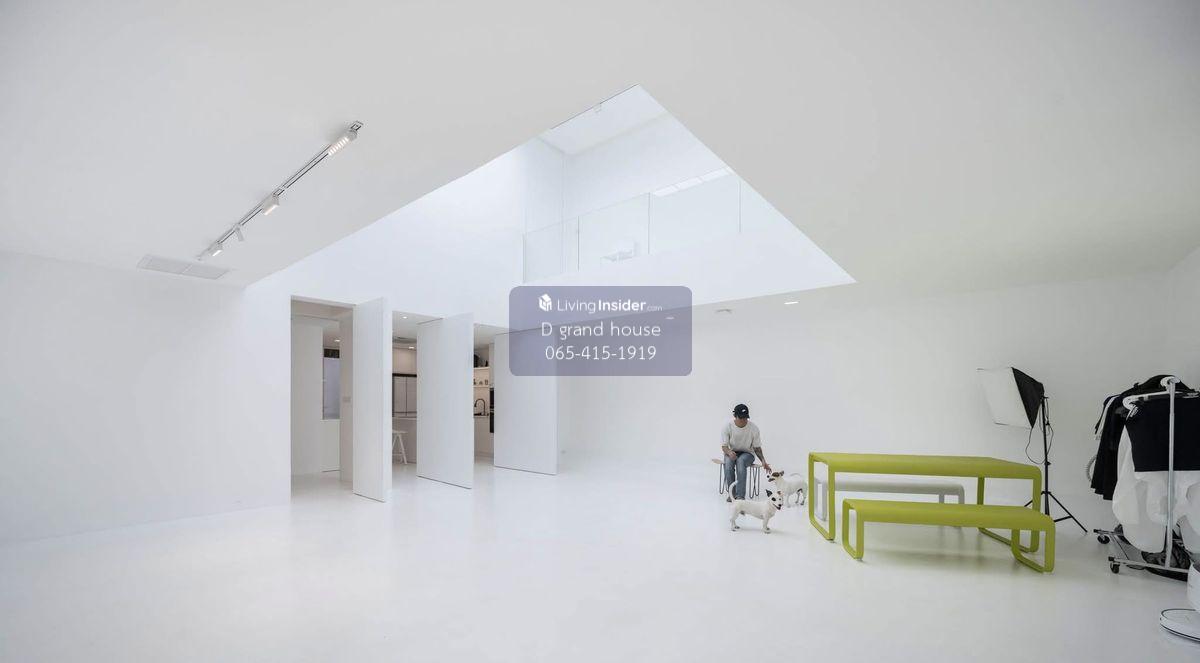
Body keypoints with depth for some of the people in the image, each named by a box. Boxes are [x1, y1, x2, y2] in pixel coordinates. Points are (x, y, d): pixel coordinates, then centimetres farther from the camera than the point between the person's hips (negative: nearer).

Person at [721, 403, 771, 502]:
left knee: (741, 460, -37)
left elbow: (757, 448, 0)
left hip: (747, 453, 0)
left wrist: (763, 461, -15)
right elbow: (724, 446, -12)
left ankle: (740, 496, -36)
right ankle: (732, 493, -23)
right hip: (732, 452, 1)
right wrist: (729, 452, -35)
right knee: (728, 461, -36)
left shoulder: (753, 428, -10)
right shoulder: (727, 427, -12)